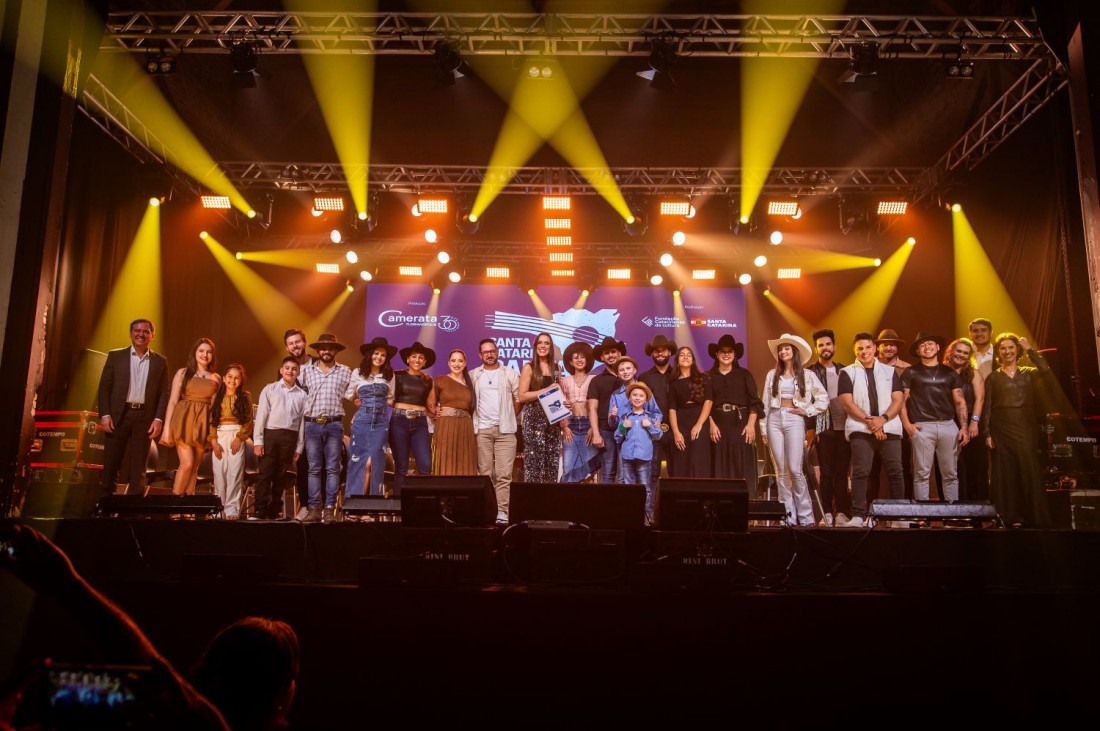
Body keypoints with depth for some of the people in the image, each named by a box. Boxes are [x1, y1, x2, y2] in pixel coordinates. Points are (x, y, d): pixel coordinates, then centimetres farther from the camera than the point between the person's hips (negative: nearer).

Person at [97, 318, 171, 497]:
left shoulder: (160, 361, 8)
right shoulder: (115, 356, 7)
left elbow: (164, 393, 5)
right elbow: (104, 387, 4)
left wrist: (158, 419, -6)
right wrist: (105, 415, -7)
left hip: (144, 416, 0)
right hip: (118, 414, 0)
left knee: (138, 466, 3)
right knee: (110, 463, 2)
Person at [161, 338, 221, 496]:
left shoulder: (216, 379, 11)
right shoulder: (183, 373, 4)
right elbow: (173, 401, 0)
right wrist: (167, 427, -6)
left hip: (203, 426, 3)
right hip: (184, 423, -3)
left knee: (195, 467, 4)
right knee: (187, 464, -14)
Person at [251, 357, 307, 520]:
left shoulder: (302, 394, 10)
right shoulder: (270, 389, 7)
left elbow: (302, 421, 9)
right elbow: (261, 415, 2)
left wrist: (299, 447, 5)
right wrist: (258, 441, -6)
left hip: (290, 437, 2)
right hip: (270, 434, -2)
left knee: (281, 476, 6)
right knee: (265, 473, -5)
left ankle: (274, 511, 14)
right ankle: (260, 511, -1)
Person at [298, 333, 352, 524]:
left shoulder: (345, 371, 5)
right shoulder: (306, 371, 9)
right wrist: (307, 413, 9)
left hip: (334, 425, -1)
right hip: (312, 424, 1)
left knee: (332, 468, -1)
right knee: (314, 469, 2)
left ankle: (329, 509, 0)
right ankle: (314, 509, 5)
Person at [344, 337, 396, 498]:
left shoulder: (389, 376, 7)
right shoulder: (357, 373, 4)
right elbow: (348, 395, 11)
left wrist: (380, 404, 0)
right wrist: (363, 401, 5)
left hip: (381, 422, 1)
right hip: (361, 420, -1)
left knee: (376, 461, -1)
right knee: (358, 460, -2)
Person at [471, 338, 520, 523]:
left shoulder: (510, 374, 6)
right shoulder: (473, 375, 10)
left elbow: (519, 399, 9)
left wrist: (508, 418, 8)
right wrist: (475, 419, 8)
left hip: (505, 429, -1)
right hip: (482, 429, 1)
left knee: (504, 473, -7)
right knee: (485, 473, 3)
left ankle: (502, 512, -6)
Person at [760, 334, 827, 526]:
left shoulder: (806, 375, 4)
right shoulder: (772, 375, 9)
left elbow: (823, 398, 8)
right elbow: (765, 403, 8)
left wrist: (808, 411, -2)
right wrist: (764, 429, 5)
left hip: (794, 420, -2)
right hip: (774, 420, 2)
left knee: (795, 469, -10)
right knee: (781, 470, 1)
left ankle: (805, 515, 1)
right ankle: (788, 516, 7)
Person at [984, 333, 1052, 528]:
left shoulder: (1028, 373, 11)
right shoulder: (993, 377, 8)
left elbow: (1045, 370, -13)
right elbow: (987, 407, 3)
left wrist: (1029, 349, -4)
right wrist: (987, 433, -6)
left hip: (1026, 428, 1)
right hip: (1001, 429, -1)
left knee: (1028, 471, -3)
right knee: (1005, 473, -2)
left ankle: (1032, 518, 3)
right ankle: (1009, 518, 1)